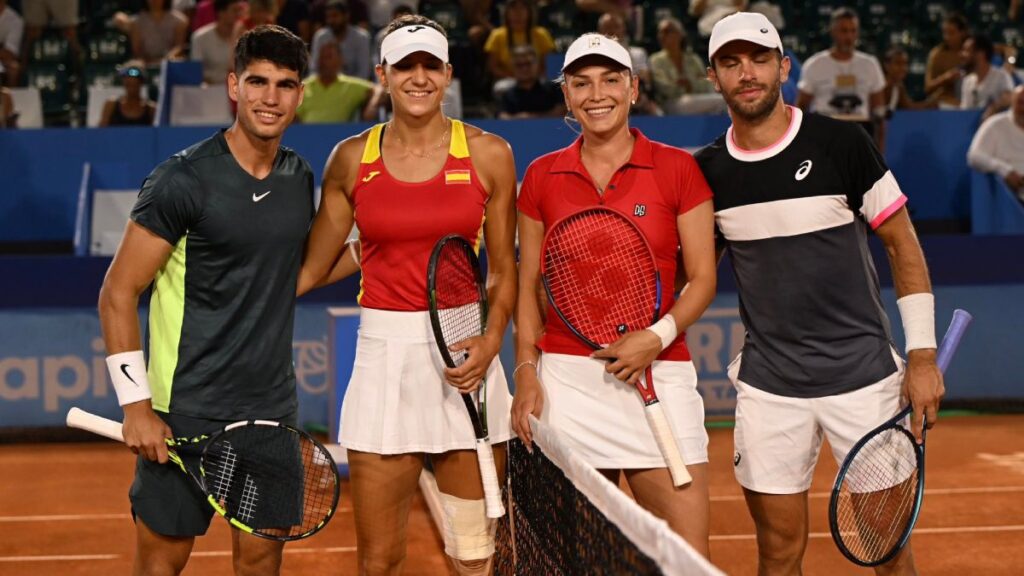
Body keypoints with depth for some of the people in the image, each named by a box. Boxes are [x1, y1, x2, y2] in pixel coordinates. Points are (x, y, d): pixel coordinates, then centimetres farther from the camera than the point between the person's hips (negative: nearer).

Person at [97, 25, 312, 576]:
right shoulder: (182, 180, -12)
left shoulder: (300, 177, 7)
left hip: (272, 408, 5)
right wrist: (136, 405, -15)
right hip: (186, 412, -5)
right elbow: (117, 294, -10)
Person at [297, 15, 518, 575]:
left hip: (465, 358, 0)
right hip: (384, 355, 1)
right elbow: (313, 267, 11)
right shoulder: (351, 159, 5)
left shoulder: (488, 154, 2)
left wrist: (490, 341, -10)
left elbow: (503, 271, 7)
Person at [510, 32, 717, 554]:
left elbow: (703, 278, 1)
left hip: (657, 375, -1)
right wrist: (527, 371, 1)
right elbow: (528, 285, 12)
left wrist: (657, 338, -14)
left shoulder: (678, 169, 2)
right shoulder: (542, 176, 8)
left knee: (689, 559, -6)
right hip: (566, 379, 2)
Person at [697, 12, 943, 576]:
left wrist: (922, 354, -6)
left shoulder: (840, 144, -6)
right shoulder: (707, 170, 3)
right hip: (768, 385, 2)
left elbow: (903, 245, -1)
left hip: (863, 375, -2)